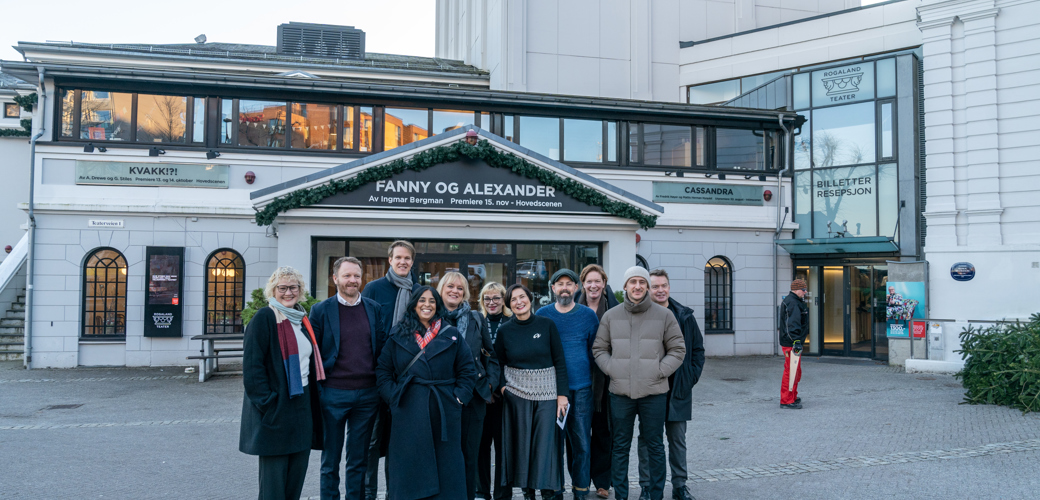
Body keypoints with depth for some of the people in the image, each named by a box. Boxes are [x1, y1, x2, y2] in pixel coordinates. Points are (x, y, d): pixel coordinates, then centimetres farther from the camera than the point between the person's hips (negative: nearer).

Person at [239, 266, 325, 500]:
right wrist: (266, 403, -19)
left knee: (296, 477, 12)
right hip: (275, 410, -7)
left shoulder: (302, 320, 14)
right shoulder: (264, 318, -9)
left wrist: (312, 400, 13)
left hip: (302, 408, 7)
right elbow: (251, 366, -14)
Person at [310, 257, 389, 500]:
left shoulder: (375, 309, 6)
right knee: (330, 460, 10)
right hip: (333, 394, -2)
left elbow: (382, 349, 9)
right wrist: (316, 389, -6)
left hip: (367, 394, 2)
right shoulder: (321, 310, -2)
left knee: (358, 460, 13)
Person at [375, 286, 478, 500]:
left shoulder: (452, 335, 6)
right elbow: (383, 370, 8)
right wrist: (393, 396, -3)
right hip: (408, 412, 0)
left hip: (444, 412, 0)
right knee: (408, 466, 3)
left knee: (445, 466, 4)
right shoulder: (399, 335, 6)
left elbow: (467, 370, 7)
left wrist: (459, 397, -3)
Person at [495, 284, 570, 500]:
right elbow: (498, 364, 12)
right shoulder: (504, 331, 1)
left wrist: (562, 394, -6)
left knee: (547, 442, -1)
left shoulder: (547, 325, -3)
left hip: (547, 391, -1)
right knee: (522, 442, 5)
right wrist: (502, 386, -3)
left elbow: (559, 361, -2)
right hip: (516, 392, 1)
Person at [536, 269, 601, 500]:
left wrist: (595, 379, 4)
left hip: (582, 388, 0)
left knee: (581, 442, 2)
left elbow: (595, 349, 10)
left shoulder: (588, 314, 5)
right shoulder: (543, 314, 5)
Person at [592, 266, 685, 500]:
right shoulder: (611, 316, 5)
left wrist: (660, 371, -6)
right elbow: (599, 349, 11)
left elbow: (677, 349, 5)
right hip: (620, 392, 1)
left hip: (654, 392, -1)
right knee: (620, 447, 9)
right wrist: (612, 369, -3)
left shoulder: (664, 315, 2)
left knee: (655, 446, 8)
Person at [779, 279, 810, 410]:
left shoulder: (796, 302, 19)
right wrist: (796, 341, -29)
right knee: (791, 372, -9)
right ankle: (786, 401, -5)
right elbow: (792, 324, -25)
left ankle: (793, 397, 30)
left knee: (796, 371, 20)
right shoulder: (792, 303, -16)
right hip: (790, 343, -11)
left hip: (792, 343, 11)